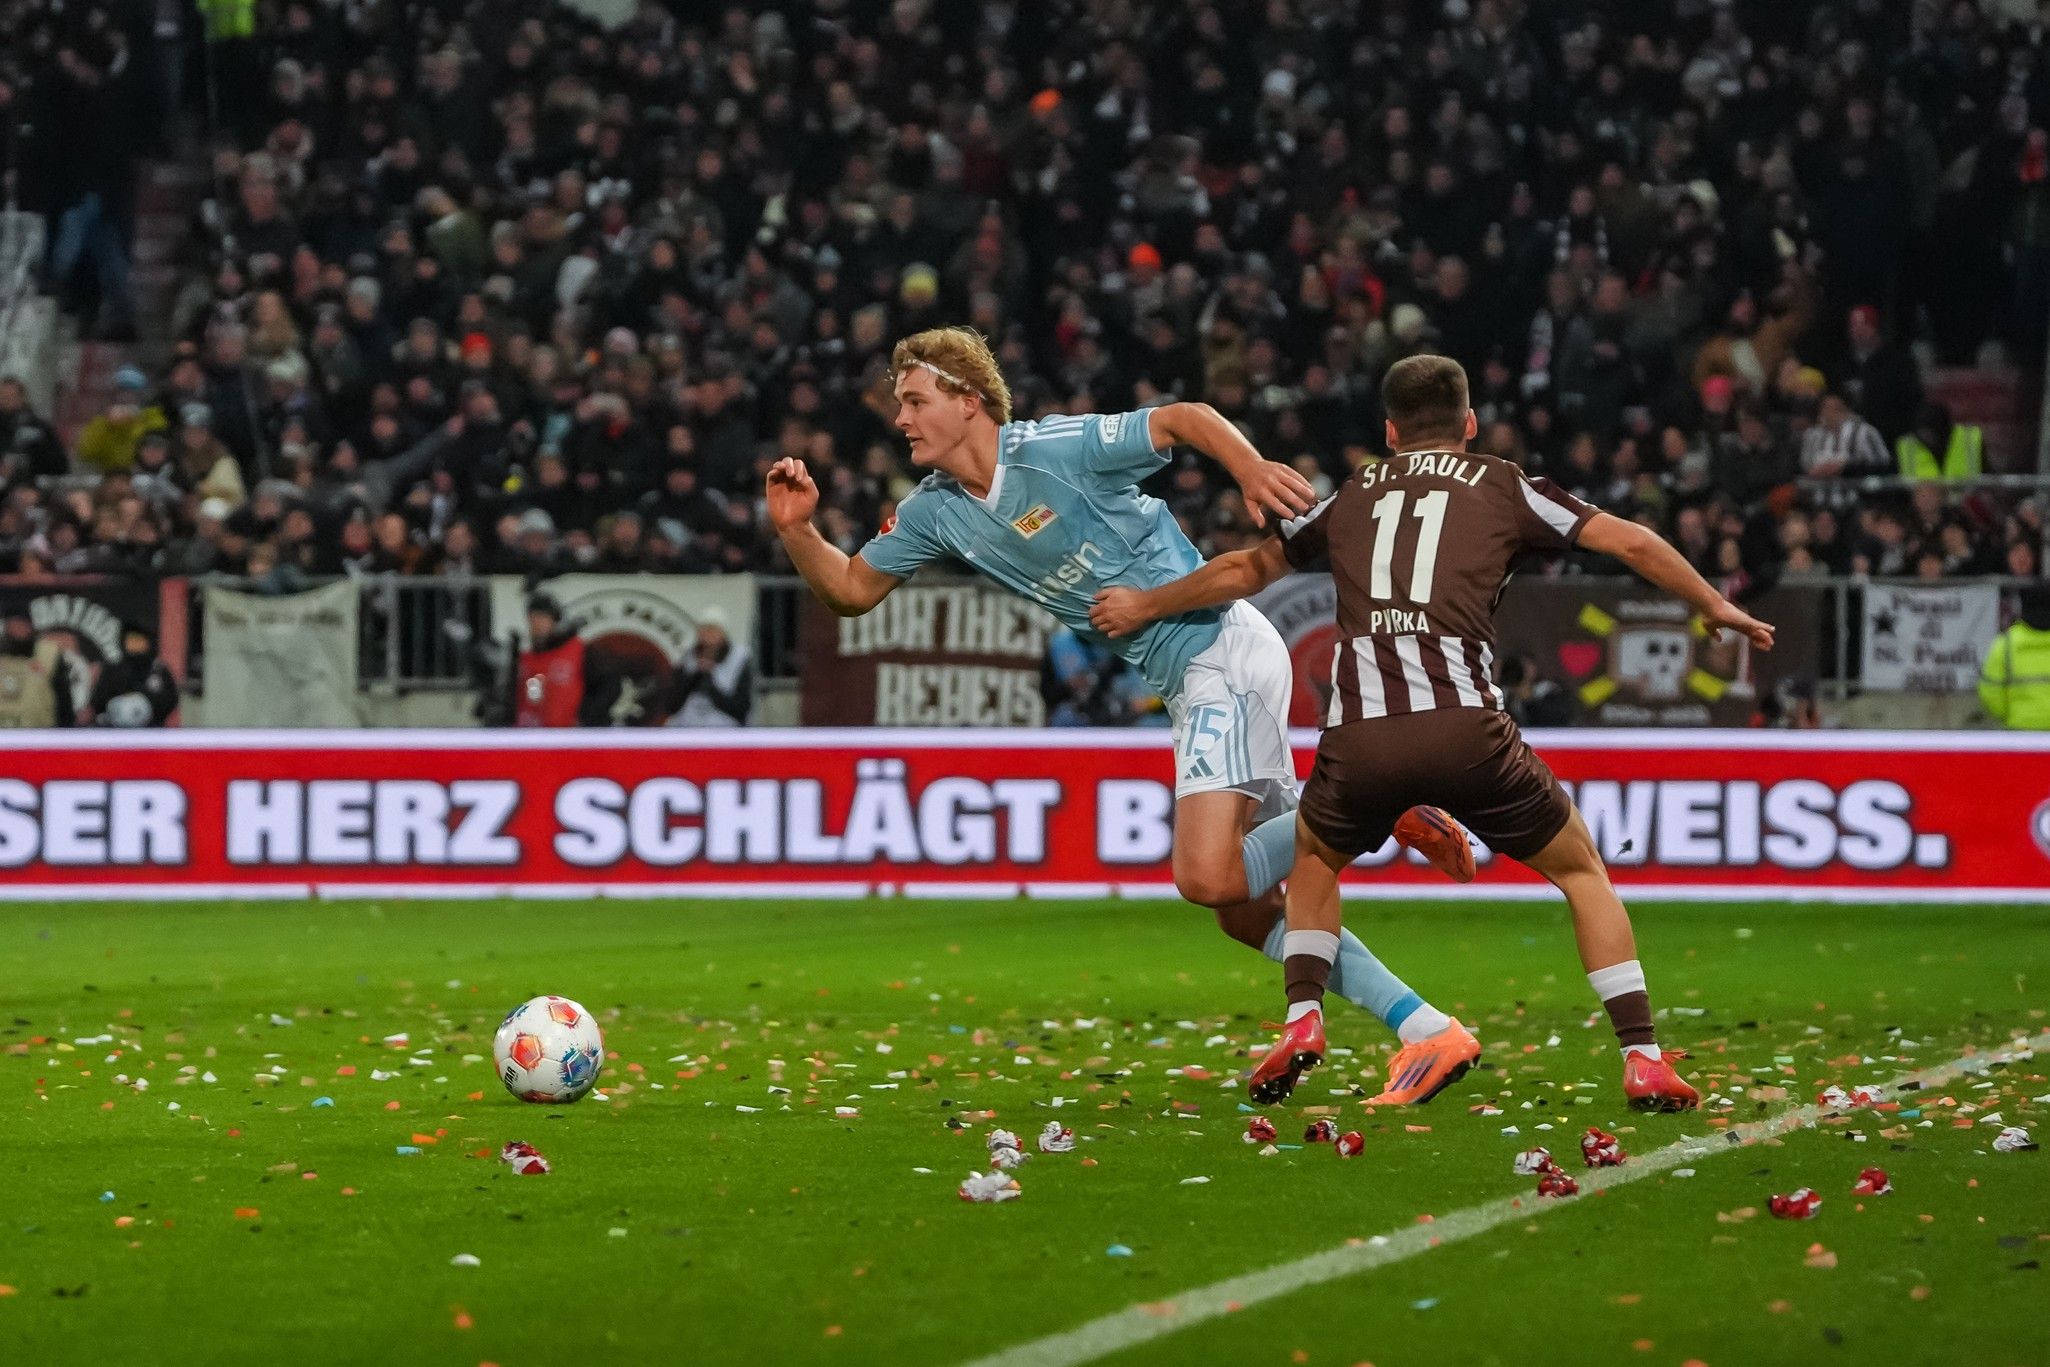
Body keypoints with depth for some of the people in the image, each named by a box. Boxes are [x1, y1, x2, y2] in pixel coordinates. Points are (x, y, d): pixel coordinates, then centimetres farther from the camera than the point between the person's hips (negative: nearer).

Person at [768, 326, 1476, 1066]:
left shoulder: (1056, 449, -13)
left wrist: (1251, 468, -29)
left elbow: (1184, 418, -11)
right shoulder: (935, 512, 8)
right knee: (1247, 914, 4)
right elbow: (851, 588, 14)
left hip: (1225, 649, -9)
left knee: (1207, 877, -23)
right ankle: (1425, 1026, 4)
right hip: (1186, 686, 9)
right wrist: (795, 529, -4)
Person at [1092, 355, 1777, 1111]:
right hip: (1464, 729, -2)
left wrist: (1145, 605, 51)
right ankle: (1644, 1061, 6)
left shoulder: (1350, 495, 25)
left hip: (1358, 737, 2)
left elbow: (1246, 569, 35)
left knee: (1313, 859, 32)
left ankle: (1302, 1022, 13)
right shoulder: (1502, 485, 18)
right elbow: (1632, 542, 14)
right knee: (1582, 871, 16)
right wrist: (1716, 607, 29)